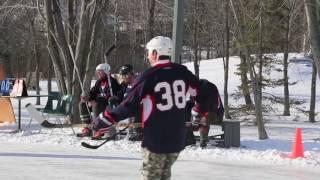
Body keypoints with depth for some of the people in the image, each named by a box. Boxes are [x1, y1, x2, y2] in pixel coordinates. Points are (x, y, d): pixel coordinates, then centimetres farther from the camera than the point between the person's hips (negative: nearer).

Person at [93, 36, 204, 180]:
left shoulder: (148, 76, -14)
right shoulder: (183, 72, 0)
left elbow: (130, 105, -12)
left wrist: (109, 117, -2)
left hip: (156, 139, -5)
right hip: (178, 138, 5)